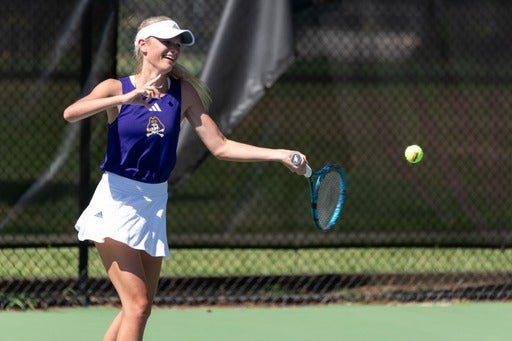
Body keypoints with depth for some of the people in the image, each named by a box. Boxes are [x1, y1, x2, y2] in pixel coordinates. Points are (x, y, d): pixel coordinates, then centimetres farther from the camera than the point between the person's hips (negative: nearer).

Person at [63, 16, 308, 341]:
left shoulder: (184, 92, 4)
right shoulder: (116, 88, -6)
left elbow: (220, 146, 4)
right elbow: (71, 113, -25)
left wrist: (279, 154, -5)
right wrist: (124, 98, -37)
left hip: (154, 205, 5)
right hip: (117, 202, -5)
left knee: (140, 309, 10)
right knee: (138, 305, -14)